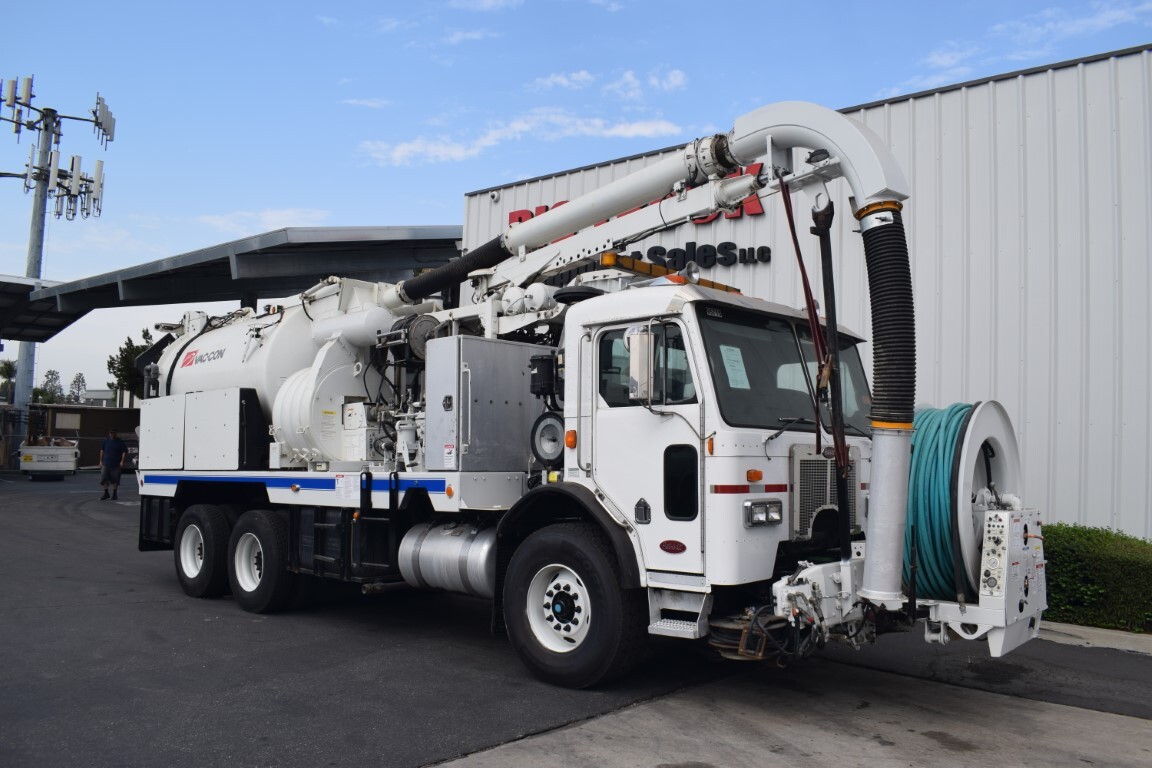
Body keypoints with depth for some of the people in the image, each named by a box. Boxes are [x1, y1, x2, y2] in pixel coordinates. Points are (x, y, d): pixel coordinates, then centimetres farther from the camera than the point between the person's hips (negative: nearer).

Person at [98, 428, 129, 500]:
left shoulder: (120, 442, -2)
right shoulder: (106, 441, 8)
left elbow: (124, 452, -4)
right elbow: (102, 450, 15)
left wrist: (122, 461, -13)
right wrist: (101, 461, 12)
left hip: (116, 465, -2)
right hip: (106, 464, 3)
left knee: (115, 480, 3)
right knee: (104, 479, -2)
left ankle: (114, 494, 14)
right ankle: (106, 493, 9)